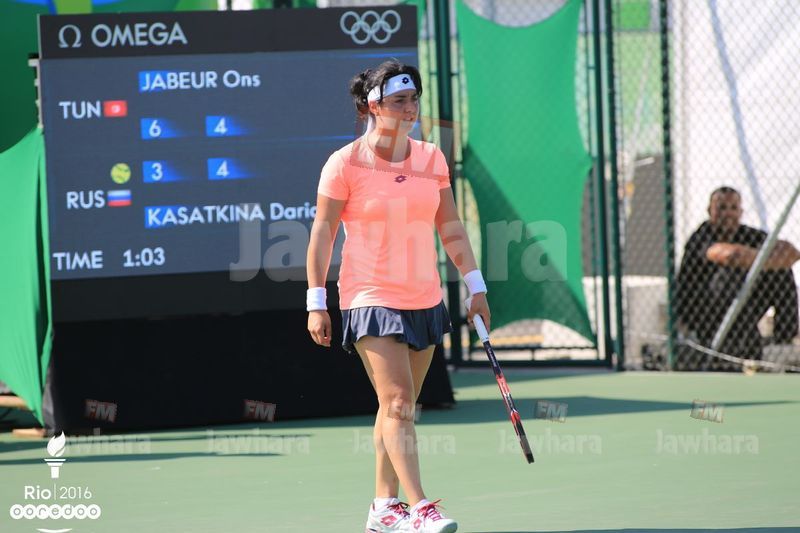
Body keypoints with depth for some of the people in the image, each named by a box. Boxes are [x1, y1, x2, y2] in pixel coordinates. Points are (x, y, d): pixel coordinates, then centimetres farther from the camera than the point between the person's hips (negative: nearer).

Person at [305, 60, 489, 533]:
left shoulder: (431, 159, 6)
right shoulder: (345, 164, -8)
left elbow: (451, 226, 13)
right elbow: (322, 232, -5)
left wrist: (476, 286, 10)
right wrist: (316, 303, -7)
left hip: (425, 300, 5)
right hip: (370, 299, -5)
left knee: (399, 406, 11)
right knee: (397, 402, -15)